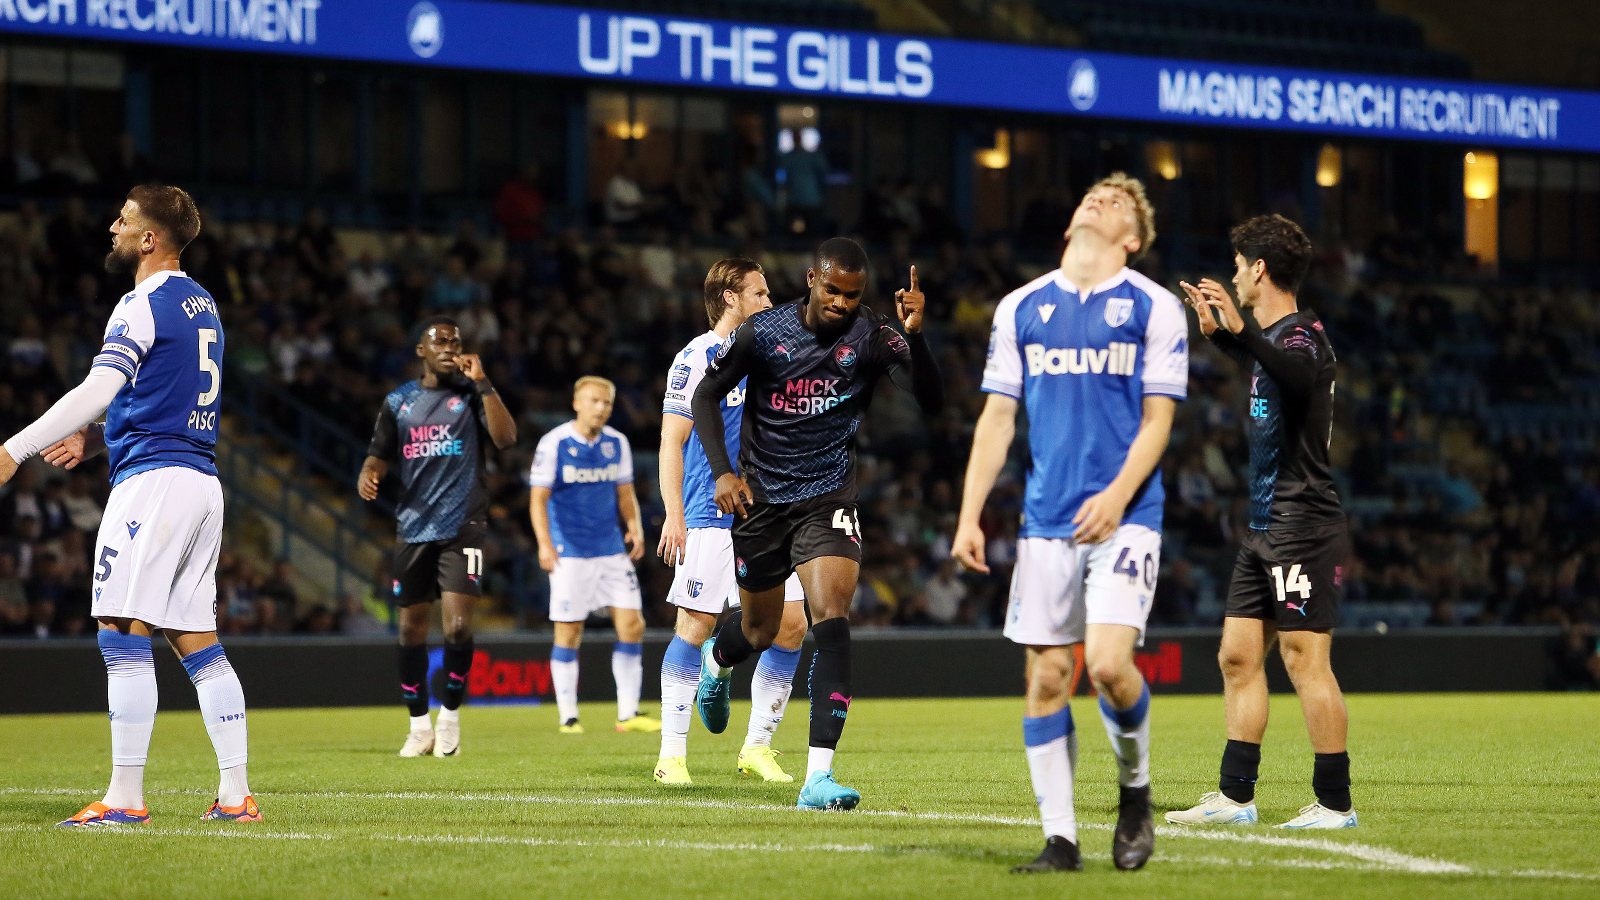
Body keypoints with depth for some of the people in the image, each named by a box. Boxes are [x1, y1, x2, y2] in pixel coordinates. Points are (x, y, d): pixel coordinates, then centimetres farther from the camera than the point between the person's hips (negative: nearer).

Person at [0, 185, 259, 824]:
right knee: (198, 643, 9)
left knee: (124, 638, -9)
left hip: (152, 480, -9)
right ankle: (236, 793, 5)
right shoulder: (201, 305, 19)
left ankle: (125, 797, -12)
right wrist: (97, 439, 21)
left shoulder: (144, 304, -9)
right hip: (202, 479, 9)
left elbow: (95, 391, -19)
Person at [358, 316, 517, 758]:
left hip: (462, 526, -3)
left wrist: (482, 382, -19)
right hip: (413, 526, 3)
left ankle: (450, 713, 6)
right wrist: (368, 474, -9)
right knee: (411, 628, 5)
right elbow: (379, 454, 14)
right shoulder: (398, 402, 11)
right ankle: (419, 727, 18)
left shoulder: (471, 393, 2)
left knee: (457, 625, -15)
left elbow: (506, 437, -13)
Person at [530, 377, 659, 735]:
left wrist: (635, 527, -2)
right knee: (569, 632, -3)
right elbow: (538, 499, -8)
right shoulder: (554, 443, -7)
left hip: (612, 550, 5)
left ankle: (628, 713, 4)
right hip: (570, 553, -5)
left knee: (631, 624, -2)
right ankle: (568, 717, 5)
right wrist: (545, 544, -20)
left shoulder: (617, 443, 7)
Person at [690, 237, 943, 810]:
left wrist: (915, 336, -35)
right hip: (761, 498, 1)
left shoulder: (872, 338, -10)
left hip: (829, 498, -1)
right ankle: (715, 660, 56)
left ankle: (818, 776, -23)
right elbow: (706, 395, 3)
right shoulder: (762, 333, -9)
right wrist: (722, 471, -9)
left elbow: (931, 403, -20)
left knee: (831, 618, -21)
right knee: (760, 630, 15)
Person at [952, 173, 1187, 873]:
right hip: (1046, 520, 3)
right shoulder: (1021, 308, 12)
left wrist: (1118, 495, -16)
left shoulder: (1155, 308, 3)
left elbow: (1157, 420, -1)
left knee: (1108, 663, -17)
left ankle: (1134, 786, 10)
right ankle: (1059, 838, 5)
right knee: (1047, 676, -1)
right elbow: (997, 419, 12)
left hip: (1124, 516, -3)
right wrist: (969, 517, 4)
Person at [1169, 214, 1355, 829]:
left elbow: (1300, 374, -38)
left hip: (1303, 526, -10)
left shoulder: (1303, 333, -13)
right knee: (1238, 657, 10)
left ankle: (1335, 803, -7)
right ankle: (1236, 796, 14)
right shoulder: (1270, 337, 16)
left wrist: (1241, 331, -50)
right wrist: (1217, 335, 43)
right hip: (1265, 526, 10)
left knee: (1305, 660, -10)